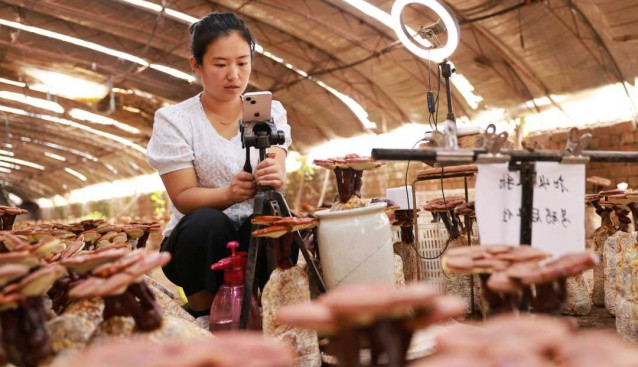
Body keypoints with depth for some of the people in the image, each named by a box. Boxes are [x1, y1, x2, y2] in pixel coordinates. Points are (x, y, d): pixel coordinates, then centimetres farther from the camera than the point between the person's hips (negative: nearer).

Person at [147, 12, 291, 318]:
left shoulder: (270, 111, 2)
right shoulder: (174, 120, -4)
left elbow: (277, 175, -11)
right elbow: (183, 198, -11)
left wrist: (274, 181, -36)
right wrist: (228, 194, -32)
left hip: (256, 235, 2)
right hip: (199, 238, -1)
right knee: (206, 222, -35)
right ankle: (203, 316, -11)